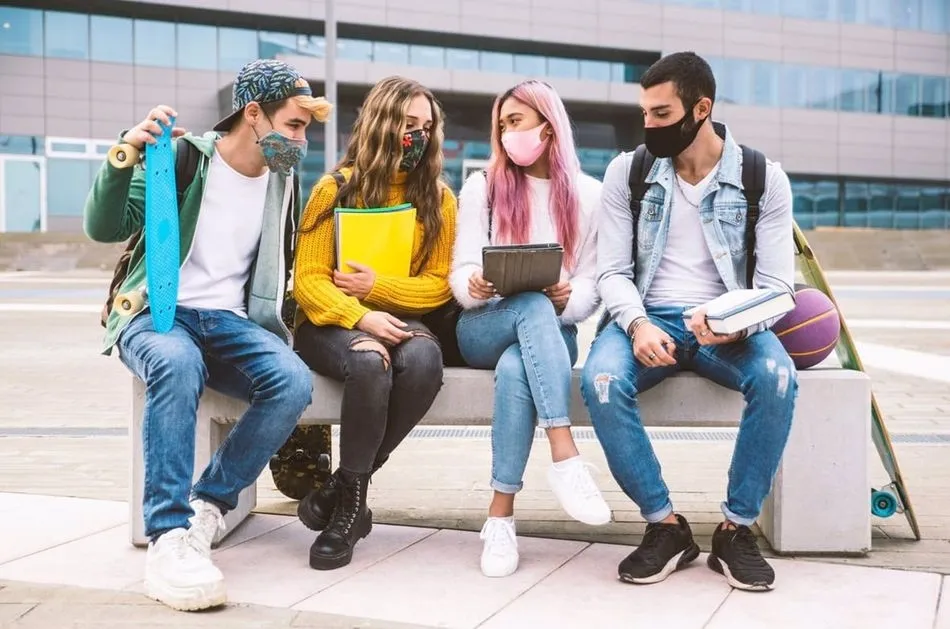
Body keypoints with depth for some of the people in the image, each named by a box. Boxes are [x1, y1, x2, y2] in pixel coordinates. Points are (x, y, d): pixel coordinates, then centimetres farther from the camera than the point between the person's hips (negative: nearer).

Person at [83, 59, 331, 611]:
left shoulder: (285, 180, 11)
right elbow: (104, 228, -11)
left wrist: (280, 325, 13)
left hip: (231, 321, 4)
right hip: (157, 312, -4)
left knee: (294, 382, -28)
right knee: (178, 363, -40)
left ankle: (207, 508, -14)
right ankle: (169, 535, -34)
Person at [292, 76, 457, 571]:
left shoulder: (439, 198, 6)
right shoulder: (335, 189, -2)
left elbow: (439, 285, 4)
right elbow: (308, 280, -7)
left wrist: (377, 288, -12)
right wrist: (361, 317, -24)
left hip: (402, 321, 3)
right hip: (333, 324, -2)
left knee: (424, 358, -34)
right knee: (369, 362, -37)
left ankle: (345, 492, -18)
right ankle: (352, 498, -18)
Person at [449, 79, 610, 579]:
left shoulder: (590, 194, 9)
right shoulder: (481, 186, 10)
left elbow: (592, 284, 5)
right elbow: (461, 273, 2)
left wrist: (568, 300, -19)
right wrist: (474, 287, -22)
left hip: (552, 331, 0)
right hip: (484, 329, 0)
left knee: (515, 370, -38)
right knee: (533, 309, -37)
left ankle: (501, 512, -35)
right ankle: (564, 456, -45)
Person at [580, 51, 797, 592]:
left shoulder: (764, 178, 0)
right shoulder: (627, 172, 3)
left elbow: (776, 283, -4)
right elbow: (613, 271, -1)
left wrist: (738, 323, -27)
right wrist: (637, 324, -23)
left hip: (728, 325, 0)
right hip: (647, 319, 1)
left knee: (777, 378, -33)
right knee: (602, 380, -32)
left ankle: (738, 528, -13)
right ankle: (665, 525, -14)